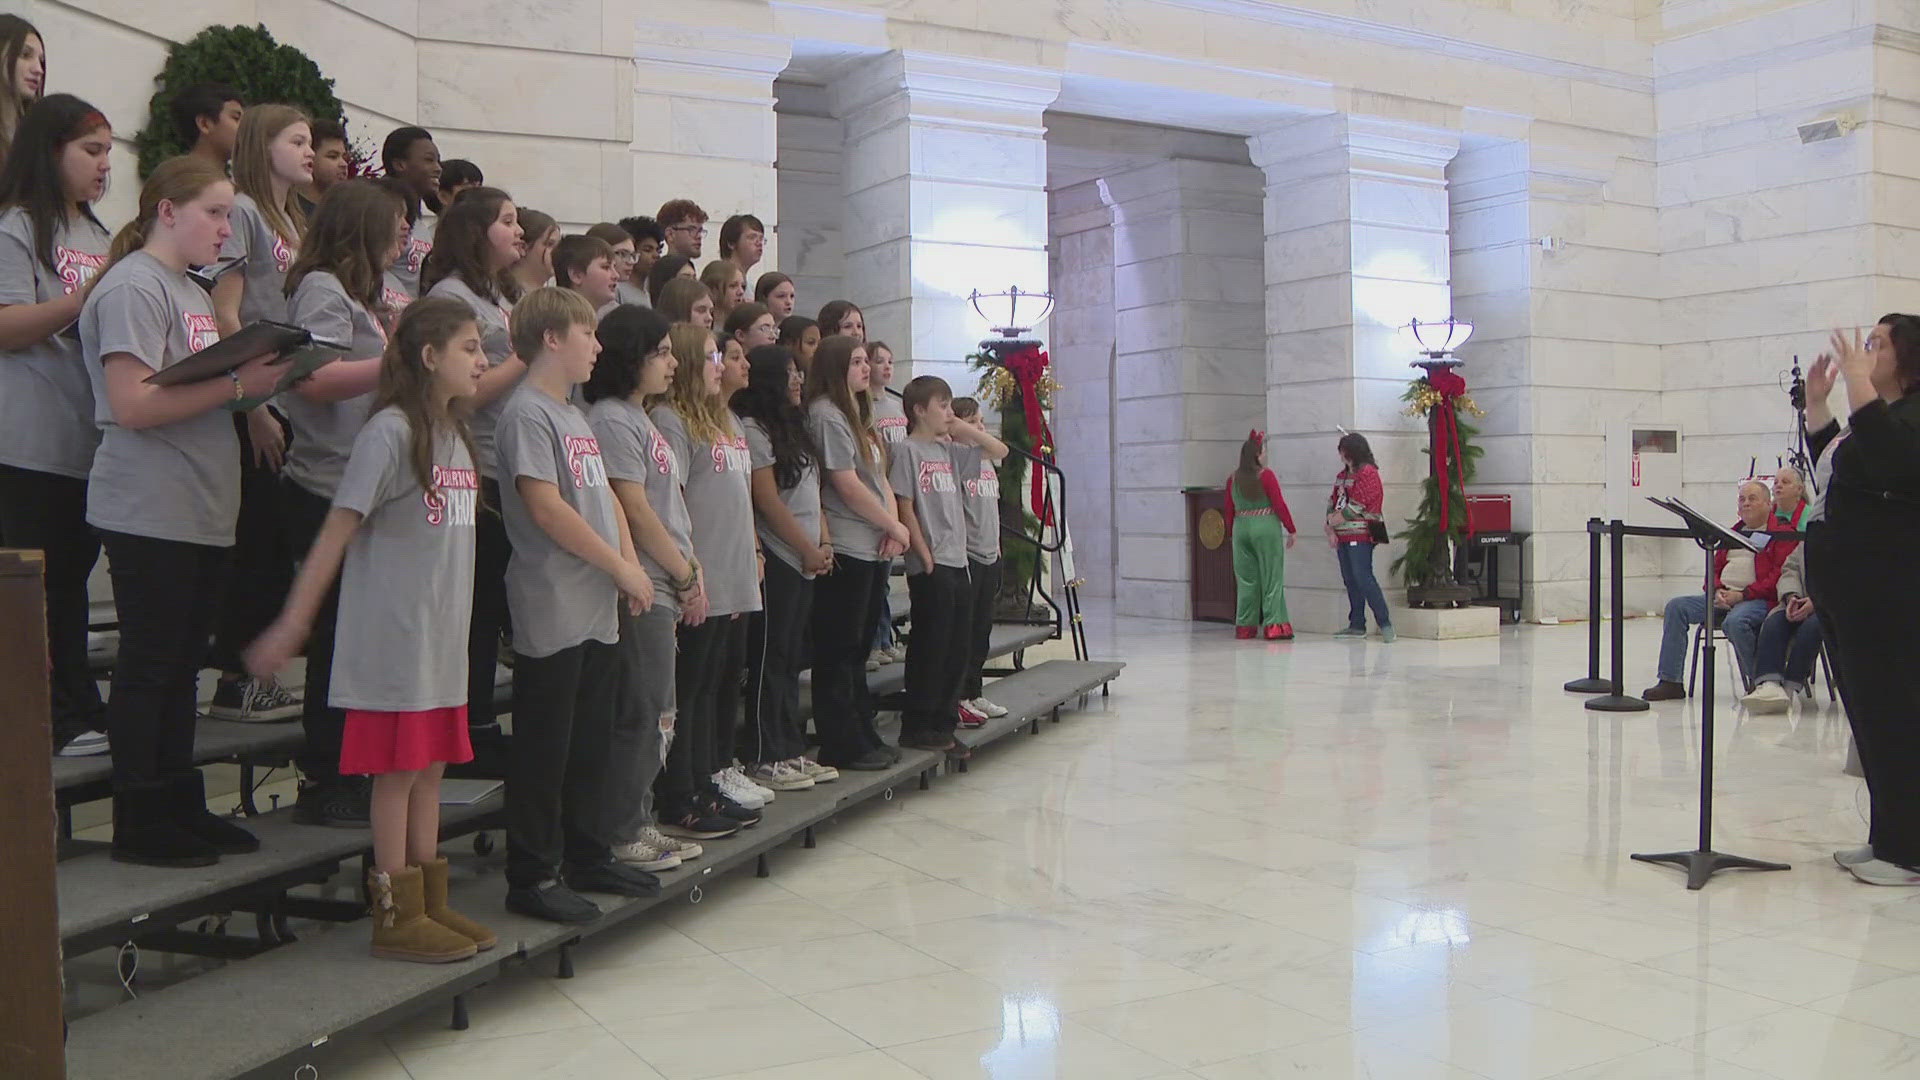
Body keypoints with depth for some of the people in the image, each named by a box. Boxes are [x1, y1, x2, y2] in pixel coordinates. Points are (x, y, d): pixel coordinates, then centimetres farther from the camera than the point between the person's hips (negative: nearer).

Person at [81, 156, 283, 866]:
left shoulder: (192, 292, 18)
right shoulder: (133, 288, -11)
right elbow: (133, 405, -20)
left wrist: (256, 373, 5)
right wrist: (237, 385, -20)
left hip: (203, 510, 9)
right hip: (151, 513, -9)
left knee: (183, 662, 13)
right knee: (149, 664, -1)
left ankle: (180, 805, 22)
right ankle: (139, 825, 8)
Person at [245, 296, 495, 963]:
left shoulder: (455, 435, 13)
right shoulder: (391, 431, -12)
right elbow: (337, 532, -13)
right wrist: (292, 625, -15)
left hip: (443, 639, 8)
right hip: (392, 637, -8)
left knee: (431, 768, 11)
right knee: (399, 771, -1)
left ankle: (431, 904, 20)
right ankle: (396, 918, 7)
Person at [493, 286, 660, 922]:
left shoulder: (574, 416, 18)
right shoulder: (527, 413, -11)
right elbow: (546, 509, -19)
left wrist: (630, 568, 4)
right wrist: (622, 568, -13)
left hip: (598, 608, 9)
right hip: (553, 612, -9)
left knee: (591, 742, 16)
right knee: (544, 749, -1)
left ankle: (588, 858, 27)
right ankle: (532, 877, 8)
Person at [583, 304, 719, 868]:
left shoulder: (641, 420, 19)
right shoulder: (612, 420, -11)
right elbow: (635, 511, -15)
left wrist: (693, 570, 10)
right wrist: (687, 576, -9)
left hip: (665, 589, 10)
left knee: (654, 713, 12)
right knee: (643, 712, -5)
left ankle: (639, 824, 20)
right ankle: (623, 833, 5)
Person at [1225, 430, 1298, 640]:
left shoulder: (1233, 479, 6)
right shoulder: (1265, 475, -9)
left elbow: (1229, 510, 10)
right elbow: (1279, 505, -10)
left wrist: (1231, 534, 21)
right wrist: (1291, 530, -2)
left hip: (1241, 529, 5)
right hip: (1266, 529, -5)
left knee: (1245, 580, 10)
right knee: (1271, 578, 0)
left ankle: (1245, 626, 14)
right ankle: (1274, 625, -3)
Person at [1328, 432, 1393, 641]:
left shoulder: (1368, 473, -8)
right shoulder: (1342, 475, 19)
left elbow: (1356, 506, -15)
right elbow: (1333, 502, 14)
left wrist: (1331, 523, -7)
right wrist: (1331, 530, 0)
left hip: (1360, 535, -8)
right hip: (1343, 536, 8)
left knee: (1363, 578, -14)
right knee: (1350, 580, 9)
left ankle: (1385, 624, -12)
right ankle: (1357, 625, 14)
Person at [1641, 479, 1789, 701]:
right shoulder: (1734, 532, 25)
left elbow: (1779, 574, -11)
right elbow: (1715, 566, 24)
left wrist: (1743, 595, -18)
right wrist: (1718, 591, 0)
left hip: (1756, 599, -7)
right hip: (1723, 597, 7)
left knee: (1735, 621, -38)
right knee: (1676, 606, -12)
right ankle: (1670, 681, -14)